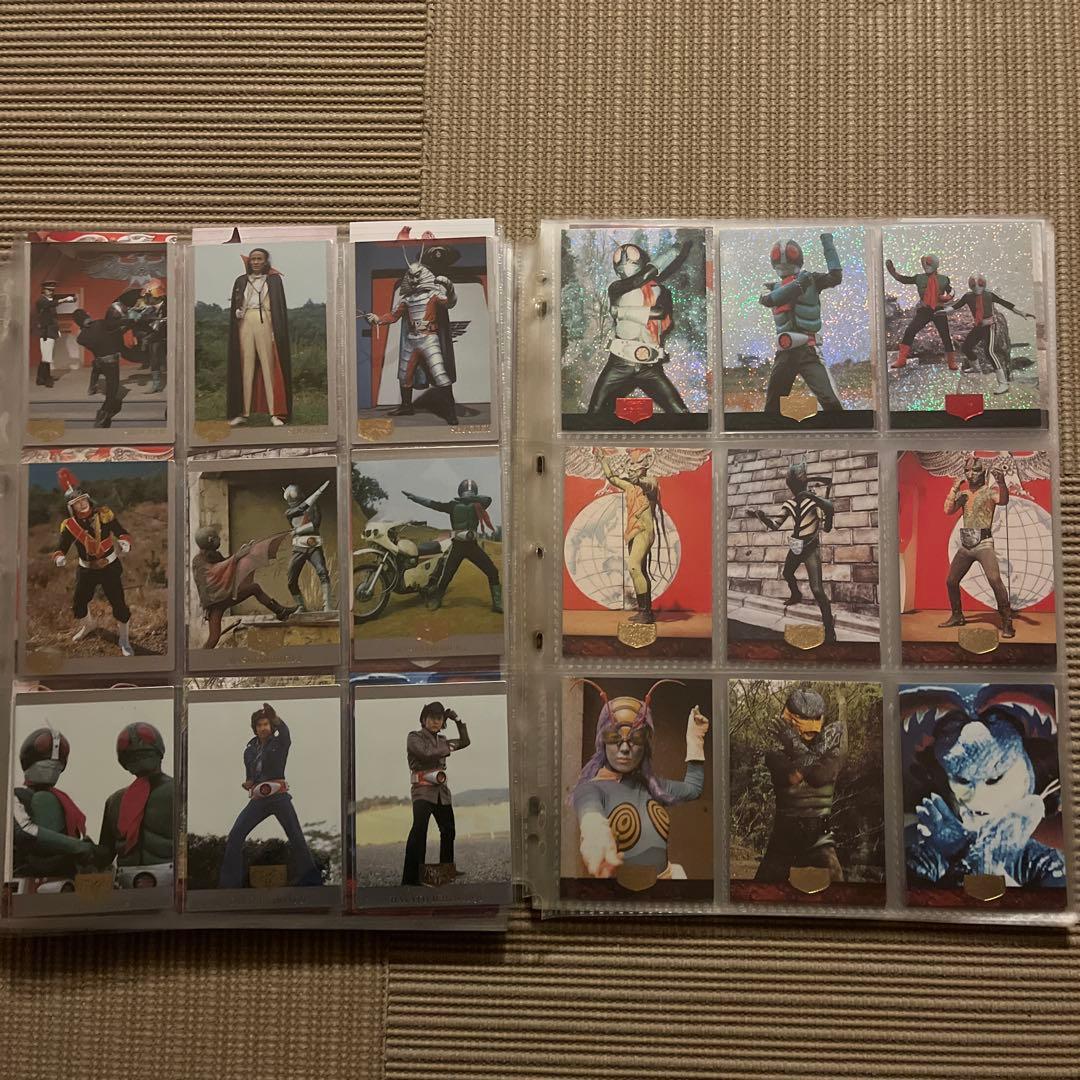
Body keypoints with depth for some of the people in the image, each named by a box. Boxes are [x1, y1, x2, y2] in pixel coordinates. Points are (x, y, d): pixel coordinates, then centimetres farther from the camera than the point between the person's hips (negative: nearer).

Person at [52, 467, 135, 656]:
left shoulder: (104, 514, -13)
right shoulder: (69, 525, -8)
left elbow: (121, 532, -12)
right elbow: (61, 547, -11)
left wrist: (124, 542, -35)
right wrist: (59, 557, -35)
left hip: (110, 567, -3)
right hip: (87, 570, 3)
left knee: (119, 603, -5)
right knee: (78, 602, 16)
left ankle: (124, 639, 14)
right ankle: (87, 625, 50)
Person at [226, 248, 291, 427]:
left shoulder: (274, 280, 9)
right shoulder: (241, 281, 16)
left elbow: (280, 306, 3)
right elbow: (234, 306, 14)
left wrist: (277, 332, -7)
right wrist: (237, 312, -9)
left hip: (266, 325, -2)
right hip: (245, 326, 2)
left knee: (268, 367, -6)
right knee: (247, 367, 0)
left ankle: (274, 413, -7)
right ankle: (243, 412, 0)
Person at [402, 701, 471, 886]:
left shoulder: (441, 740, 17)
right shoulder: (414, 738, -2)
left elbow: (465, 741, 26)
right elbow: (427, 753, -20)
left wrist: (458, 721, 16)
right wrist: (448, 748, -6)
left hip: (442, 791, 8)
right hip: (423, 790, -8)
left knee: (448, 830, 18)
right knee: (419, 828, -26)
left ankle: (446, 869, 39)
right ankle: (411, 877, -32)